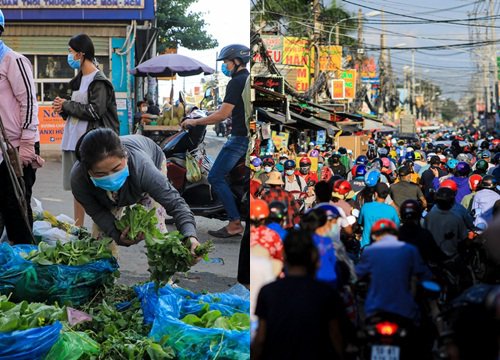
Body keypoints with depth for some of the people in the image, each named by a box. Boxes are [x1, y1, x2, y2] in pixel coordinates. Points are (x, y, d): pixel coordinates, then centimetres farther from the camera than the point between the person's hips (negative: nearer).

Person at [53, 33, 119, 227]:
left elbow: (95, 111, -17)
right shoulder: (79, 80, 17)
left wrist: (66, 105, -9)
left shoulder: (99, 81, -10)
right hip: (74, 140, 9)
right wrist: (63, 108, 2)